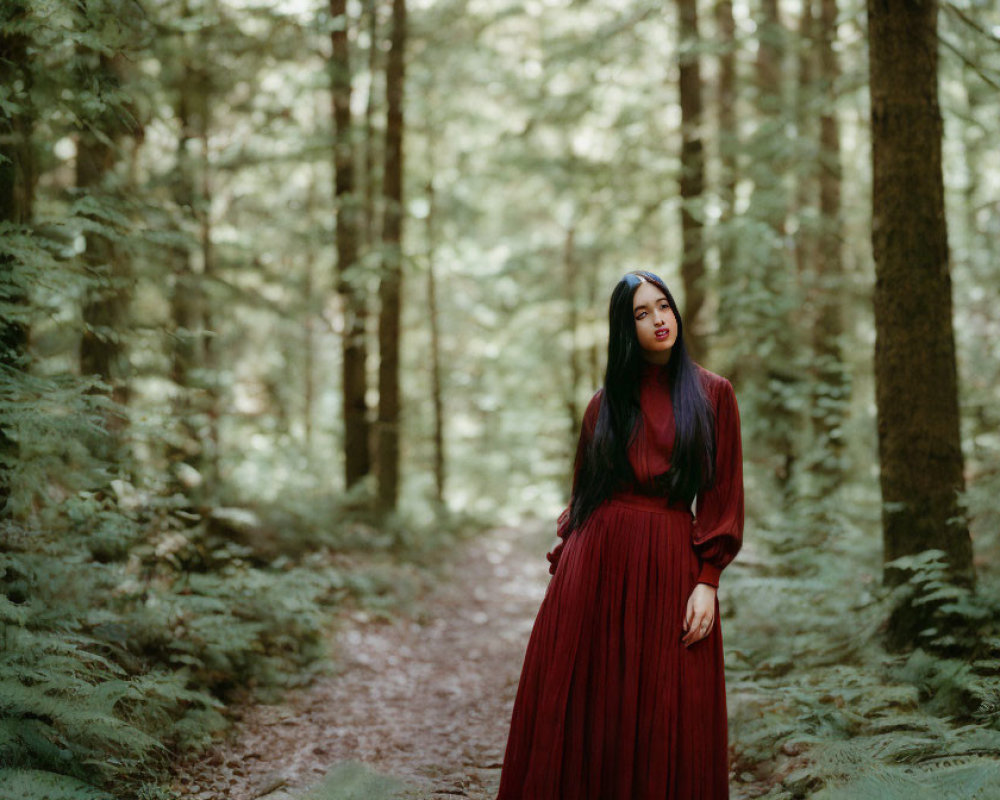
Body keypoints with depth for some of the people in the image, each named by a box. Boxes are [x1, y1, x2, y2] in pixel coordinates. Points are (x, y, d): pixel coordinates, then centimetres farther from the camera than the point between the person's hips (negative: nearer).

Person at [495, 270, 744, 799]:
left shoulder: (712, 394, 5)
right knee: (585, 709, 2)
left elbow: (724, 494, 1)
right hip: (597, 560, 2)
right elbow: (582, 492, 12)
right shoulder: (606, 402, 10)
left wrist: (707, 581, -8)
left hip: (671, 565, -1)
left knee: (667, 720, 0)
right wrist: (566, 565, 1)